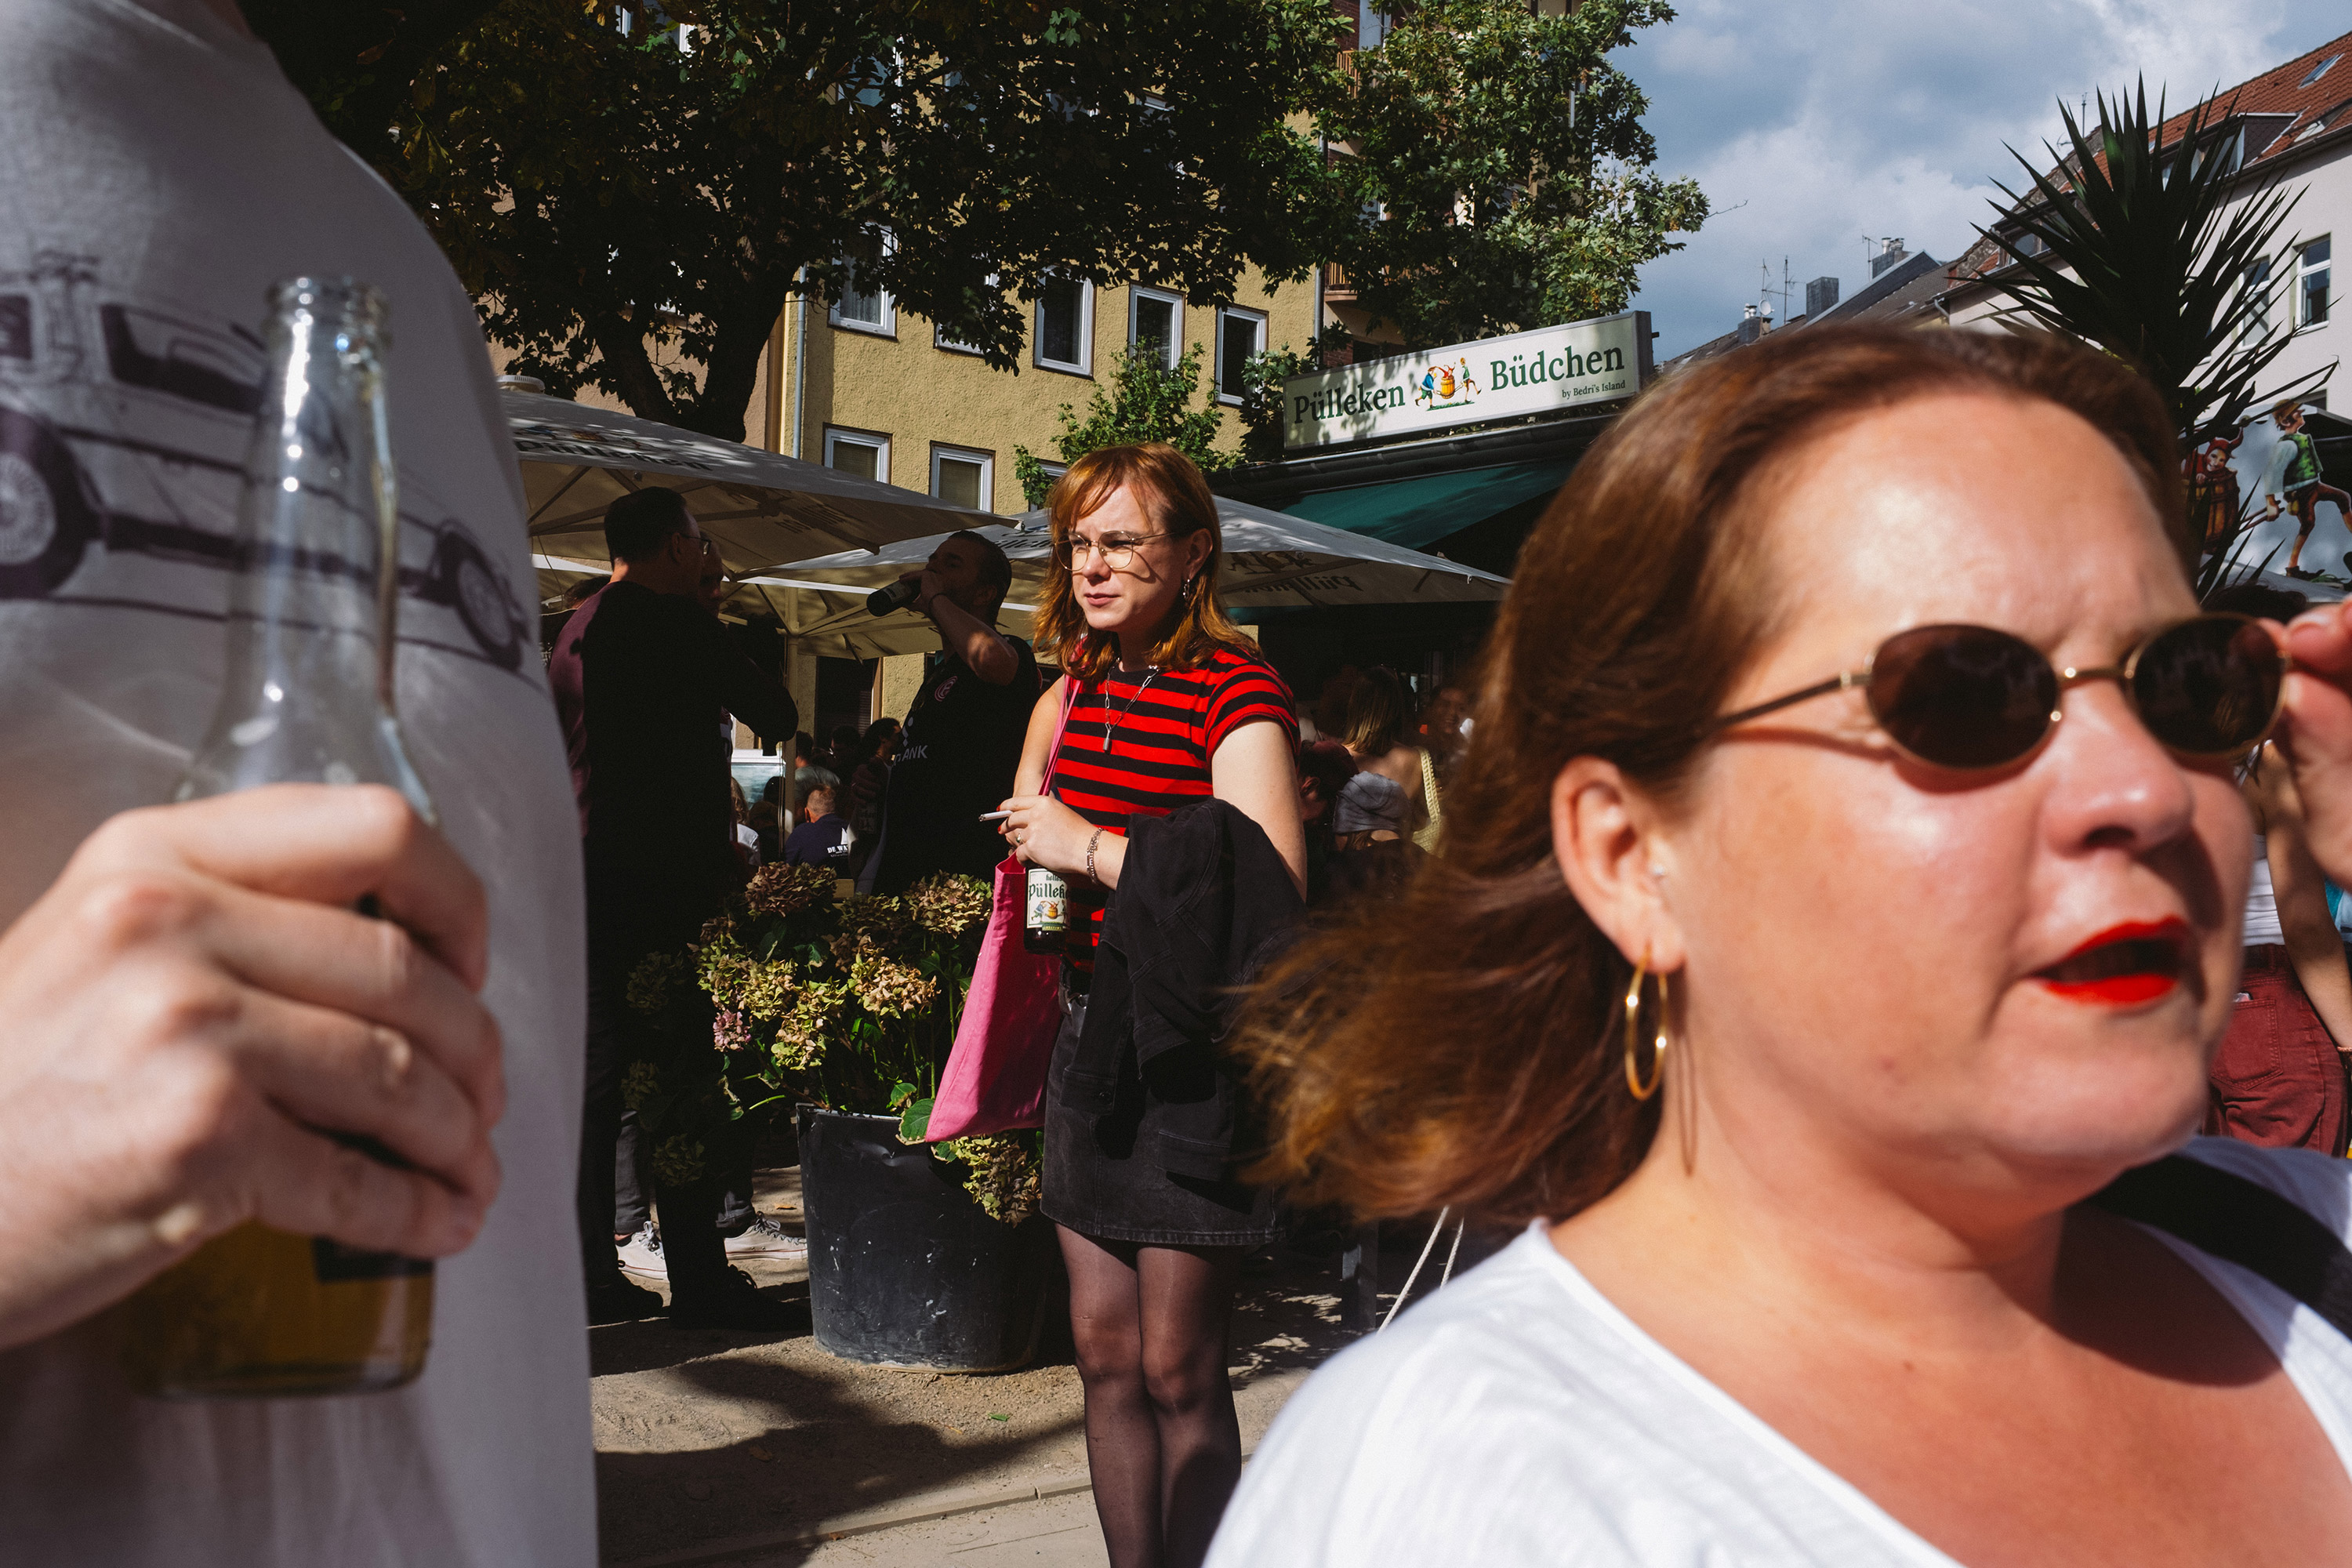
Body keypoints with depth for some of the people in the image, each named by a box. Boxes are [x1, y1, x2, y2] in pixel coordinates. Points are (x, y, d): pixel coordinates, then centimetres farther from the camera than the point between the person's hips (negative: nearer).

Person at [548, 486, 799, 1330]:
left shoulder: (580, 625, 18)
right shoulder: (670, 621, -9)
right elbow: (776, 715, -7)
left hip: (592, 873, 9)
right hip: (662, 879, -9)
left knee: (600, 1069, 10)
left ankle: (591, 1273, 14)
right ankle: (699, 1280, -1)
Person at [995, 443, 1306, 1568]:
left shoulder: (1237, 693, -13)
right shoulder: (1080, 685, 12)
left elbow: (1271, 886, -25)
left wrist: (1090, 848, -19)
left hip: (1196, 1048, -7)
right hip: (1092, 1031, 8)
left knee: (1177, 1366, -3)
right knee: (1104, 1350, 11)